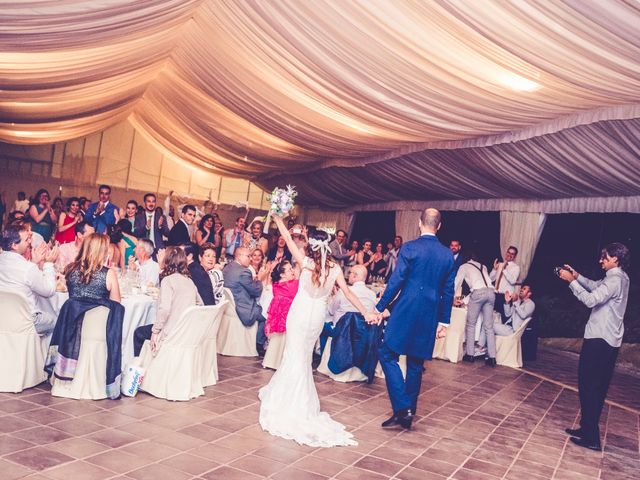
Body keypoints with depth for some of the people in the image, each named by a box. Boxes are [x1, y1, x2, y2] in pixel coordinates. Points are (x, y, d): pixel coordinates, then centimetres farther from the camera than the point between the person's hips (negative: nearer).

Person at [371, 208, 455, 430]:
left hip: (406, 312, -5)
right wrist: (444, 321, 16)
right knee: (416, 363, 15)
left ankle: (402, 408, -7)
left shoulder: (410, 248, -8)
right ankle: (409, 412, 24)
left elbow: (396, 281, -10)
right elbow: (448, 291, 9)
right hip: (430, 317, 5)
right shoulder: (448, 255, 6)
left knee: (387, 354, 4)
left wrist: (381, 307, -1)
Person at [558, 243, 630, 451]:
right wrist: (578, 276, 12)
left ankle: (591, 437, -3)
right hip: (608, 340, 10)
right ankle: (588, 429, 22)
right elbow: (595, 286, 26)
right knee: (597, 387, 14)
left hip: (599, 340, -10)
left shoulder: (615, 280, -18)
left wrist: (571, 281, -20)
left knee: (589, 387, -6)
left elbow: (590, 299, -27)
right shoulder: (619, 278, 14)